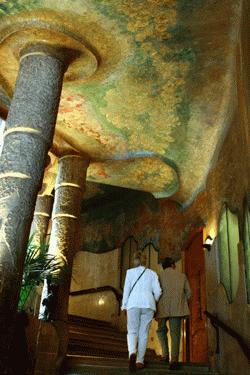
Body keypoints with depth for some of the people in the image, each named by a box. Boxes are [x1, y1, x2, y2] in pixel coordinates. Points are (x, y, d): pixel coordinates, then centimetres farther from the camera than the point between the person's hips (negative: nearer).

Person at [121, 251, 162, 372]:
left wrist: (124, 306, 10)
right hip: (148, 304, 1)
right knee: (143, 333, 9)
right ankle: (140, 361, 8)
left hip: (133, 304, -1)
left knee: (132, 331, 2)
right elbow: (157, 291, 5)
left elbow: (126, 290, 3)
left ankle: (132, 353, -24)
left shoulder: (130, 272, 8)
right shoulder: (152, 273, 11)